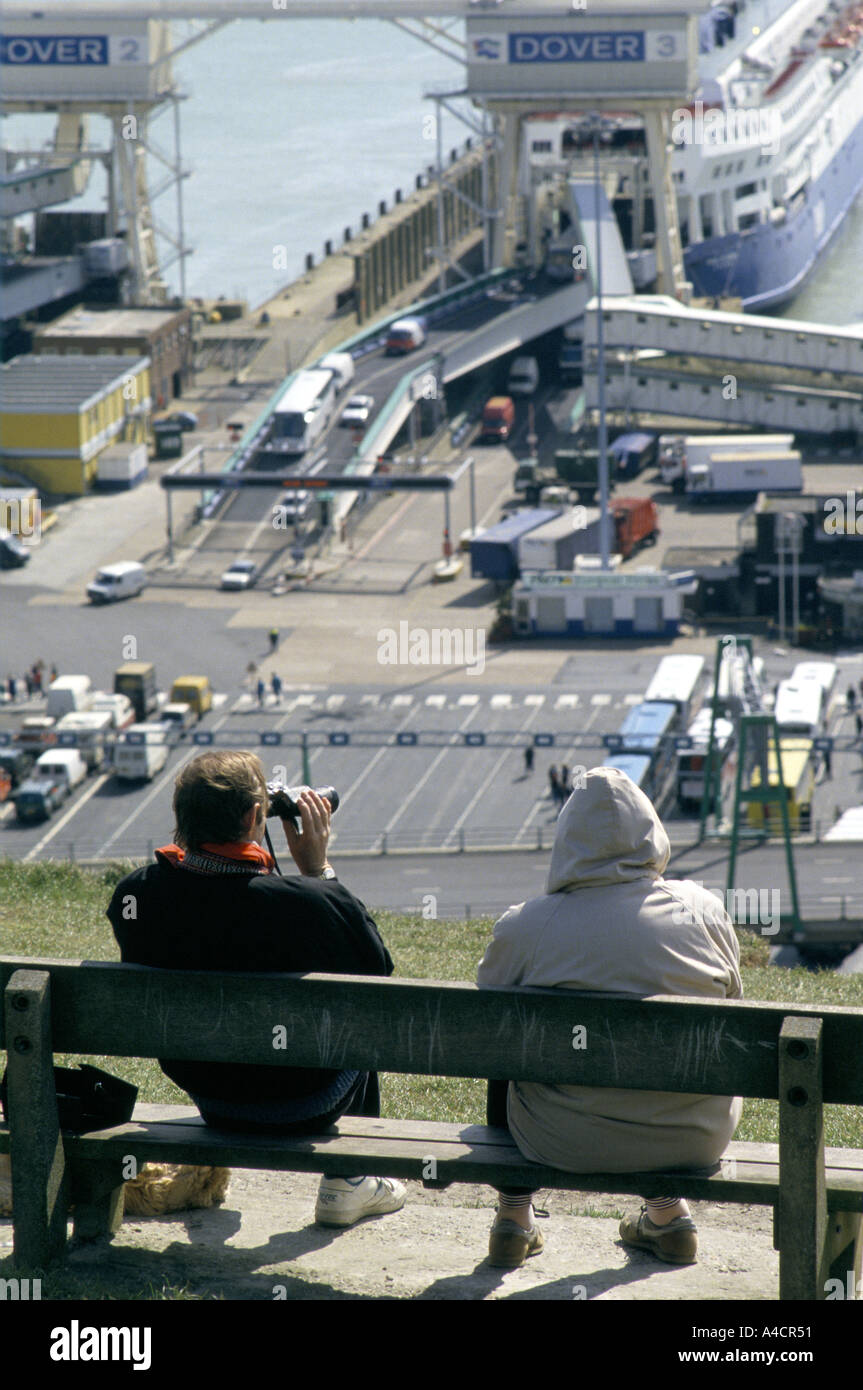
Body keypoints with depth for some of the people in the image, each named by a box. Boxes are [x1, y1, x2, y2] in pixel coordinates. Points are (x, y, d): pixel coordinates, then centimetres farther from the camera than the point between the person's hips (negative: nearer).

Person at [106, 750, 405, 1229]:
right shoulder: (306, 903, -32)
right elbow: (377, 969, -13)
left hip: (204, 1096, 4)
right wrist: (318, 869, -11)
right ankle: (346, 1183, 35)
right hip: (299, 1106, -4)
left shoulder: (135, 894, -19)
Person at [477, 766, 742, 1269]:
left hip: (570, 1140, -2)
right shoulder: (704, 910, -5)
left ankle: (515, 1216, 40)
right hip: (696, 1136, 2)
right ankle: (668, 1211, 43)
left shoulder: (523, 927, -11)